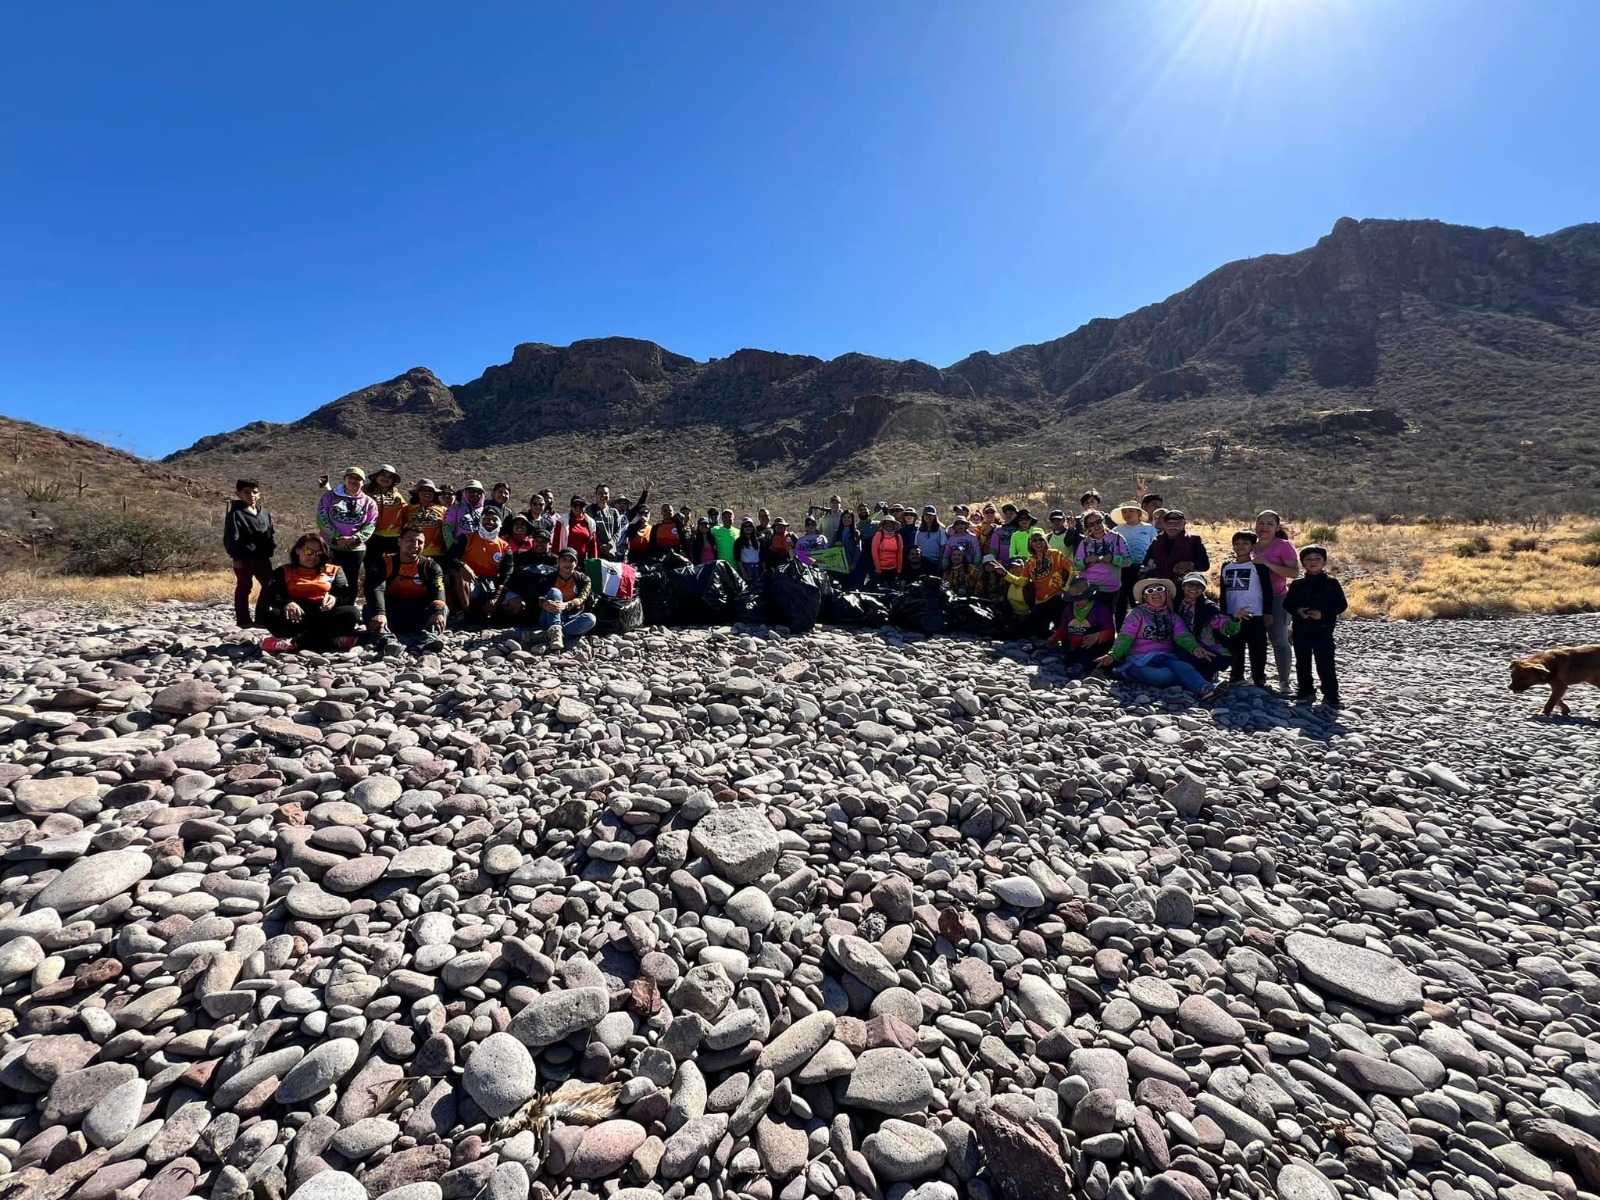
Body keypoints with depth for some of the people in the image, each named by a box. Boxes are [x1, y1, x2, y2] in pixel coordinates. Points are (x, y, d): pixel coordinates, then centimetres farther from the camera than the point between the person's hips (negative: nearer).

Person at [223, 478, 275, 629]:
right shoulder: (236, 513, -8)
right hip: (244, 557, -6)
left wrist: (270, 552, 8)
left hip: (262, 556, 6)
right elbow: (231, 537, -10)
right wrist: (236, 557, -14)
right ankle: (243, 620, 10)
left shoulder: (264, 512, 9)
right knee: (244, 587, 3)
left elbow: (270, 534, 14)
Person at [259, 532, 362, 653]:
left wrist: (336, 599, -21)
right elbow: (271, 596, 2)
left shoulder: (334, 570, 21)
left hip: (324, 616, 0)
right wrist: (286, 604, -23)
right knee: (268, 614, -31)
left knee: (351, 613, -30)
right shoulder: (284, 571, 19)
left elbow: (348, 595, 4)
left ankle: (295, 642, -31)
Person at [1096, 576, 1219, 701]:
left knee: (1181, 666, -32)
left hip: (1167, 658, 3)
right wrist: (1113, 655, -24)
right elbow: (1125, 638, -6)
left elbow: (1183, 635, 0)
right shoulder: (1137, 614, 5)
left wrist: (1194, 647, -22)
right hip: (1141, 660, -3)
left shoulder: (1173, 616, 17)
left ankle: (1205, 689, -50)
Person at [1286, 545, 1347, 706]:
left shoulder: (1331, 583, -1)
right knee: (1302, 664, 10)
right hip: (1301, 630, 3)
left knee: (1325, 664, -1)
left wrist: (1323, 614, -16)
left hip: (1323, 630, -3)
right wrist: (1297, 611, -12)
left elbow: (1341, 605, -2)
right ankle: (1306, 692, 23)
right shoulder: (1297, 584, 5)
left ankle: (1331, 695, 9)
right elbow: (1287, 604, 8)